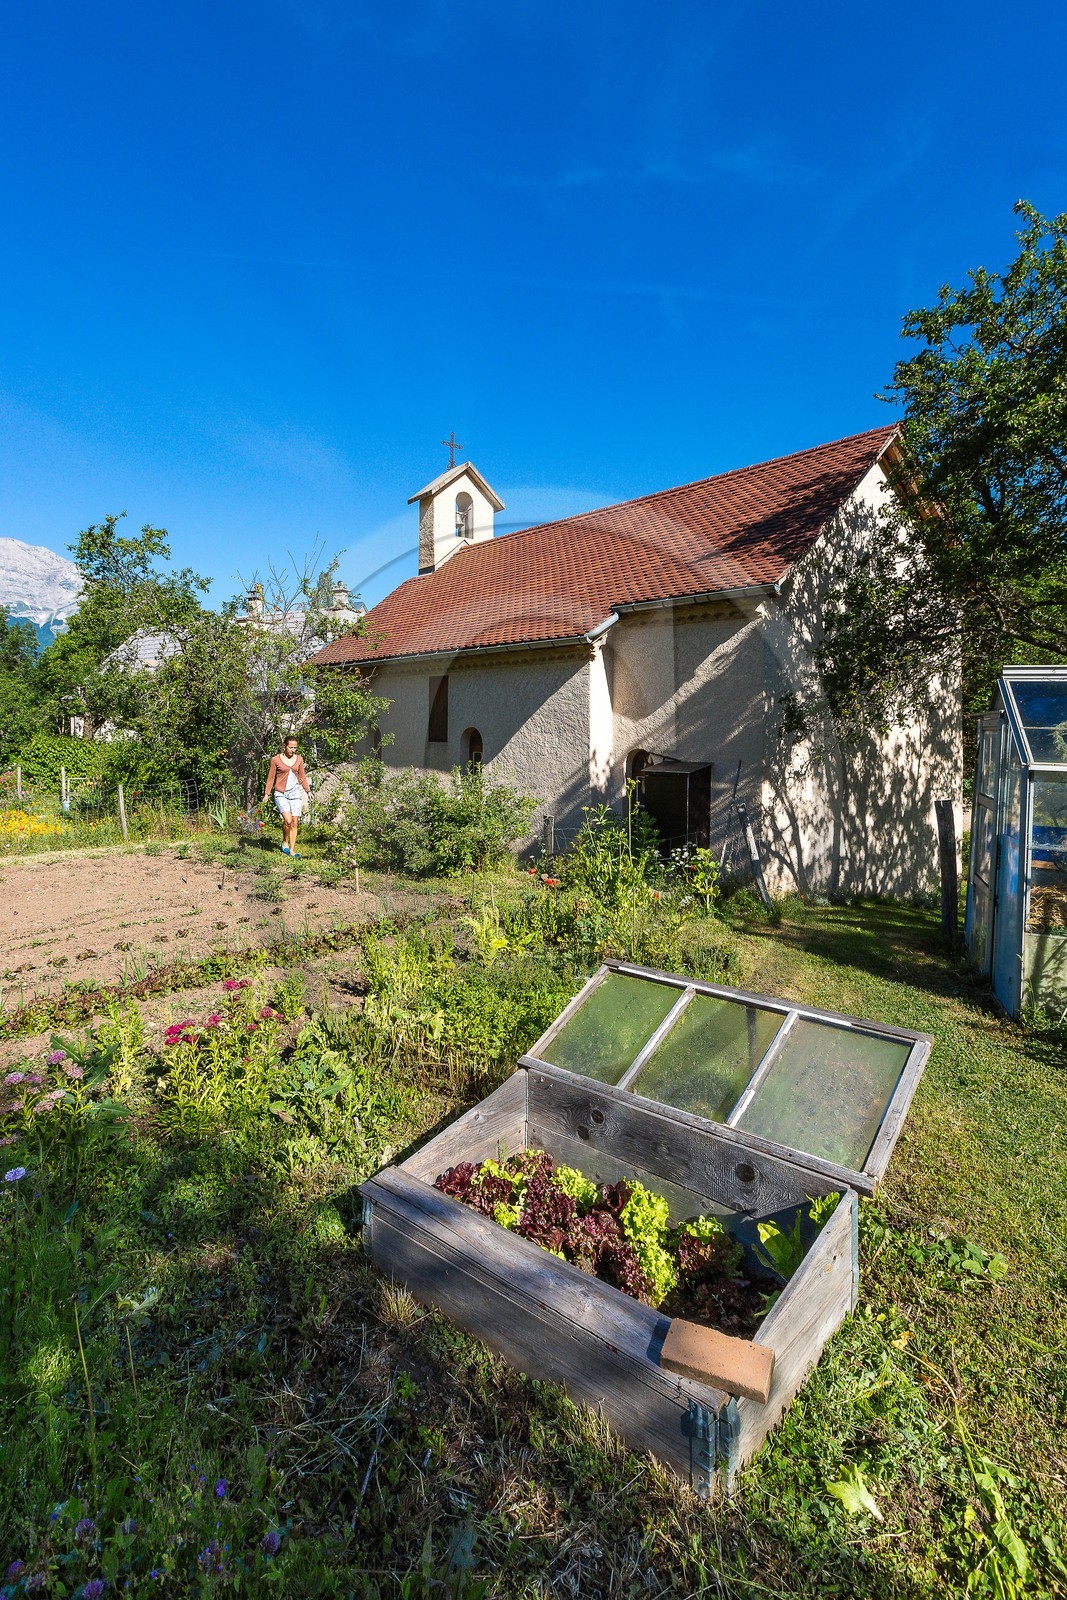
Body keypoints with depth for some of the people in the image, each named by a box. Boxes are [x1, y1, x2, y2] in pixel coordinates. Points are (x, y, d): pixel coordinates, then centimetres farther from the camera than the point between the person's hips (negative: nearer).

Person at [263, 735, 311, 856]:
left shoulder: (299, 759, 8)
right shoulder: (276, 760, -2)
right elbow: (271, 777, 4)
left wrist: (308, 791, 8)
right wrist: (266, 794, 2)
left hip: (295, 793, 3)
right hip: (281, 794, -3)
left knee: (295, 822, 0)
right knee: (288, 820, -19)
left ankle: (292, 850, 8)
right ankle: (285, 842, 7)